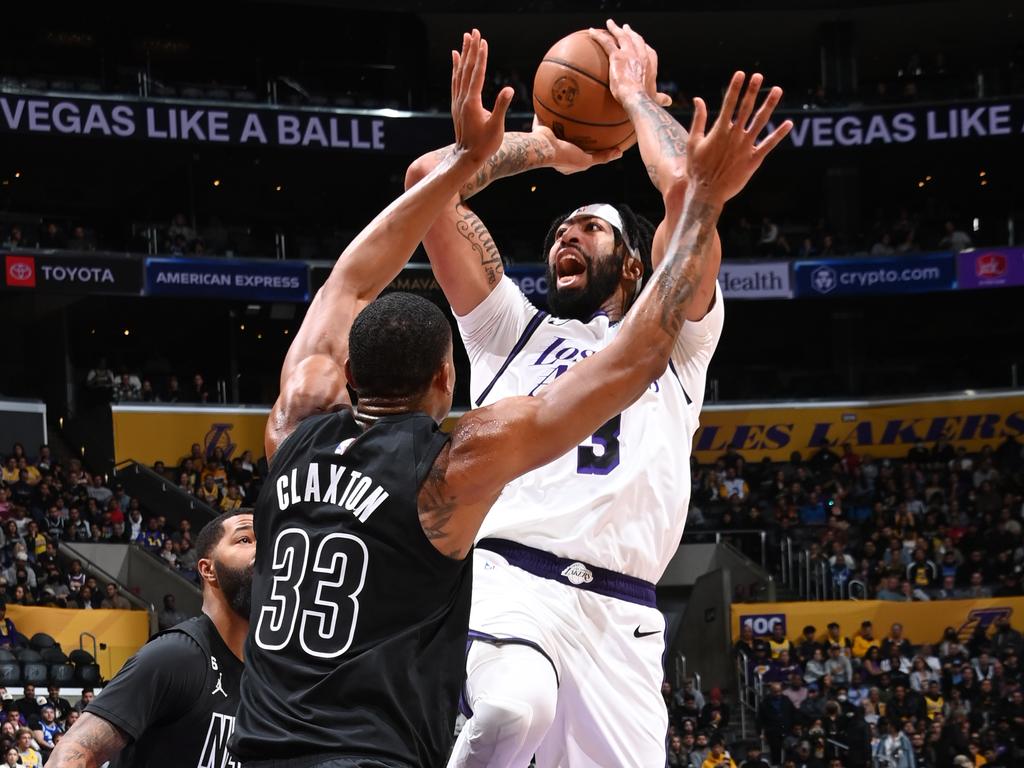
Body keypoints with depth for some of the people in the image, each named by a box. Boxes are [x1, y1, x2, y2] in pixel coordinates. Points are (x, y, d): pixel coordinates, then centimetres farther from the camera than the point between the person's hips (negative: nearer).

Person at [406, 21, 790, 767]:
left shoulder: (672, 337, 23)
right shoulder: (513, 331, 28)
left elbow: (690, 184, 7)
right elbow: (431, 179, 21)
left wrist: (638, 95, 23)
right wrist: (548, 146, 31)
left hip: (618, 612, 1)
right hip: (503, 576, -1)